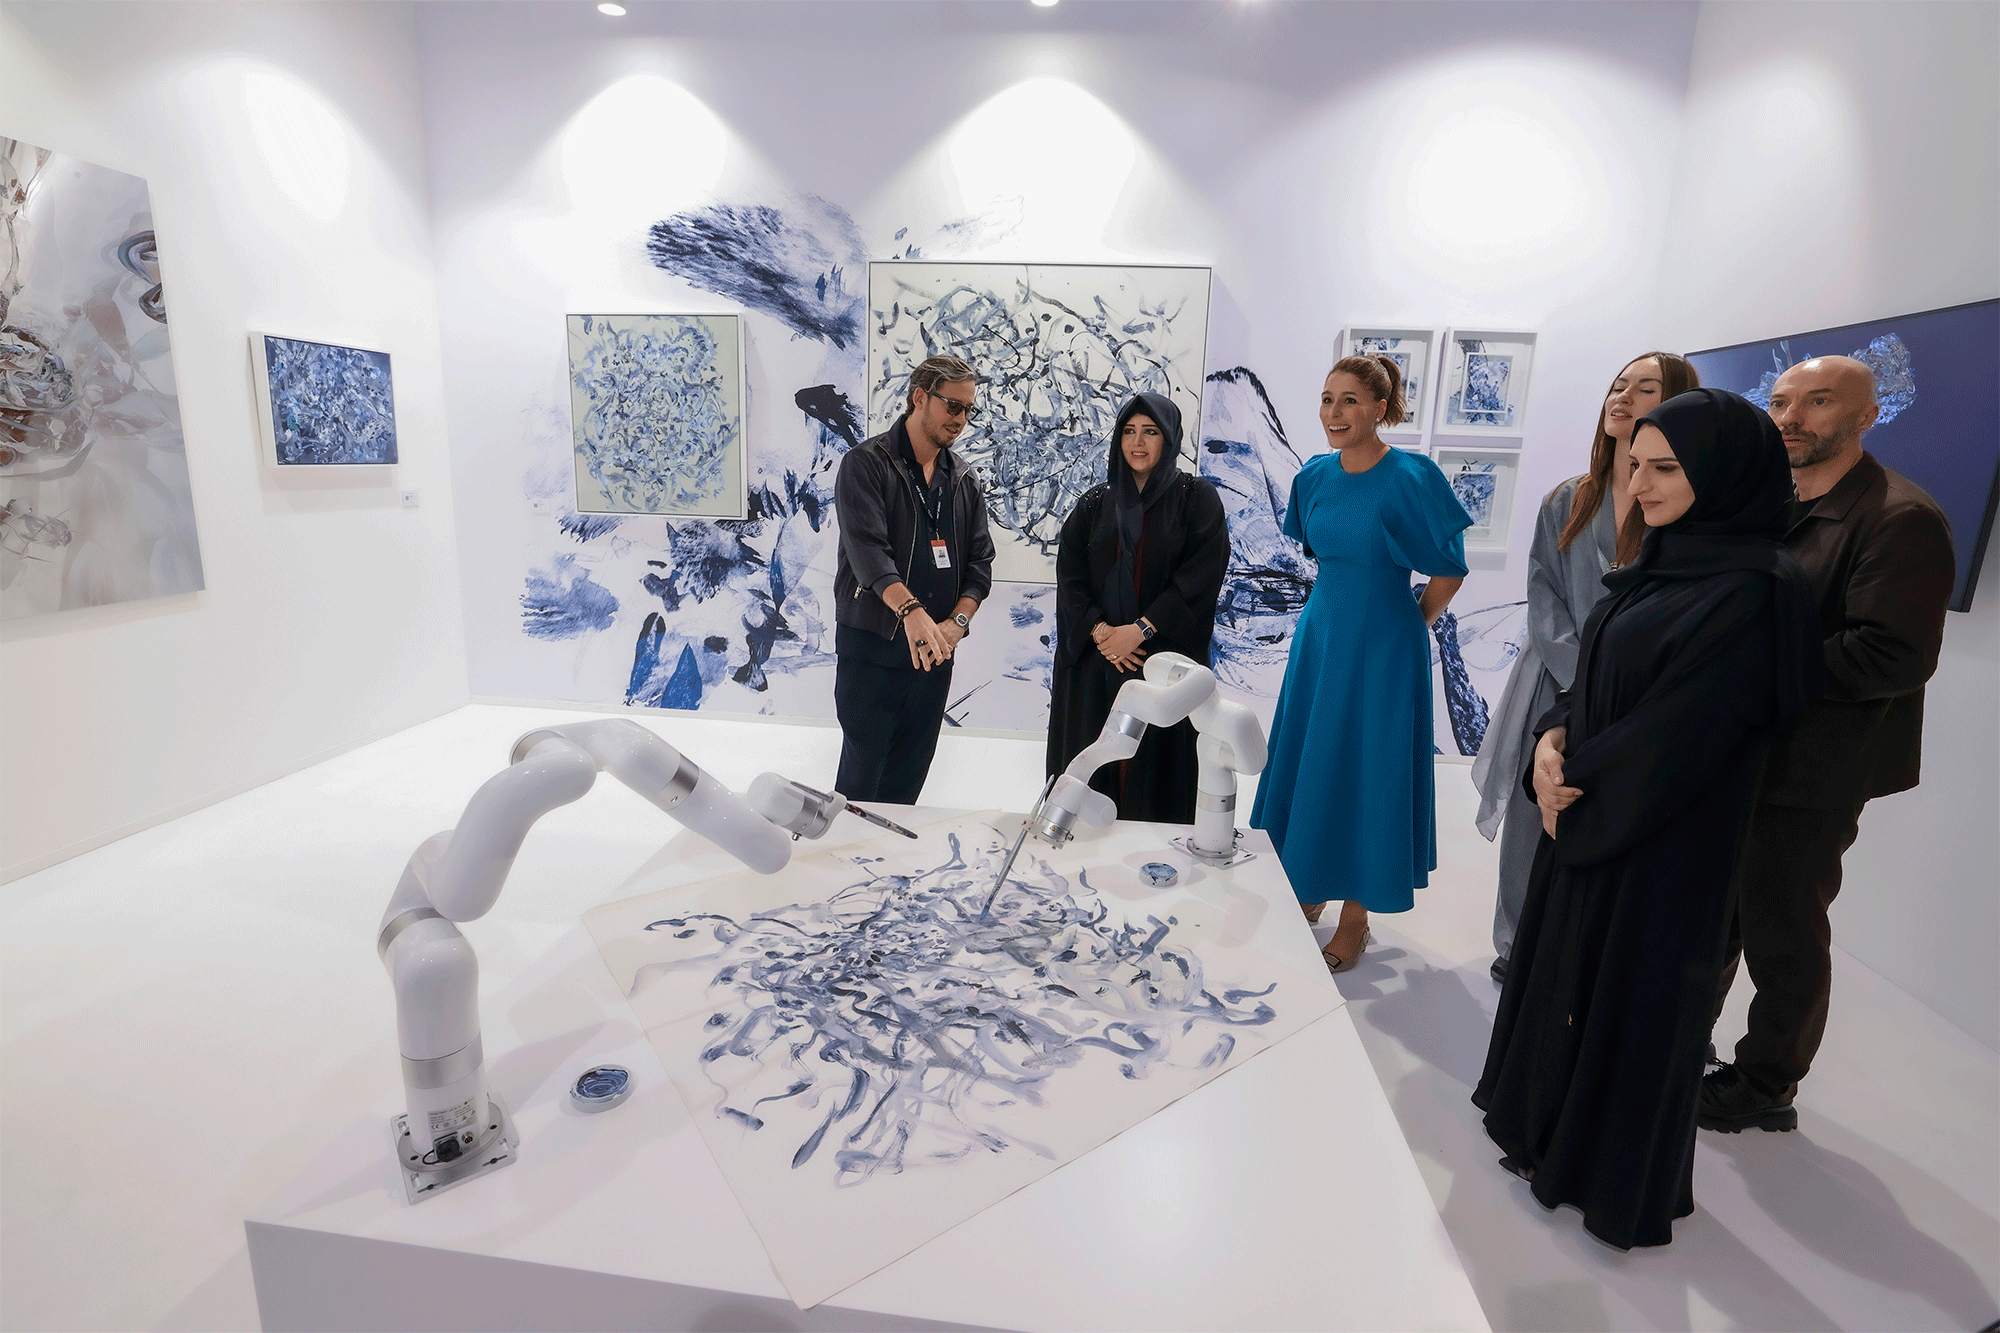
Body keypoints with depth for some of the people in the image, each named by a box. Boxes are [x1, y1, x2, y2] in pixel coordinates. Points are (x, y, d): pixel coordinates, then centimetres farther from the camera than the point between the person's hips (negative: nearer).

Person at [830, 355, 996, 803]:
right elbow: (866, 546, -19)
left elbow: (980, 560, 7)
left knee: (908, 782, 11)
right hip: (871, 648, -5)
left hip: (935, 651, 5)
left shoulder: (965, 482, 13)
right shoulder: (866, 464, -5)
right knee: (861, 775, 0)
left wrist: (957, 621, -12)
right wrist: (911, 609, -35)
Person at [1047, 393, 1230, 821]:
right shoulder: (1095, 504, 12)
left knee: (1153, 765, -2)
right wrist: (1099, 631, -11)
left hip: (1165, 658, -3)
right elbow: (1069, 574, 4)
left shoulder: (1197, 498, 3)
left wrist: (1141, 630, -14)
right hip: (1094, 659, 3)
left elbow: (1201, 575, -8)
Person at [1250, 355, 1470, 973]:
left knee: (1366, 772, 3)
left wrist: (1407, 625, 2)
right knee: (1304, 760, 12)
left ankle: (1356, 917, 20)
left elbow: (1448, 572, -7)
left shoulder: (1410, 478, -16)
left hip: (1384, 645, -6)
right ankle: (1306, 889, 32)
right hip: (1320, 634, 6)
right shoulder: (1315, 476, 2)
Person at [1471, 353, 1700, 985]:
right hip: (1556, 691, 3)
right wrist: (1584, 678, -10)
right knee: (1532, 824, 10)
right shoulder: (1566, 502, 8)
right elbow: (1542, 597, 3)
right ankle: (1518, 950, 28)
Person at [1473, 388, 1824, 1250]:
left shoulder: (1752, 593, -21)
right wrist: (1556, 739, -8)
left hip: (1663, 842, -8)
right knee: (1563, 966, 19)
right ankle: (1554, 1126, 40)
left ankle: (1616, 1177, 30)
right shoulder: (1663, 563, 6)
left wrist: (1576, 784, -12)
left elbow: (1676, 736, -22)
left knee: (1632, 993, 8)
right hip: (1589, 818, 8)